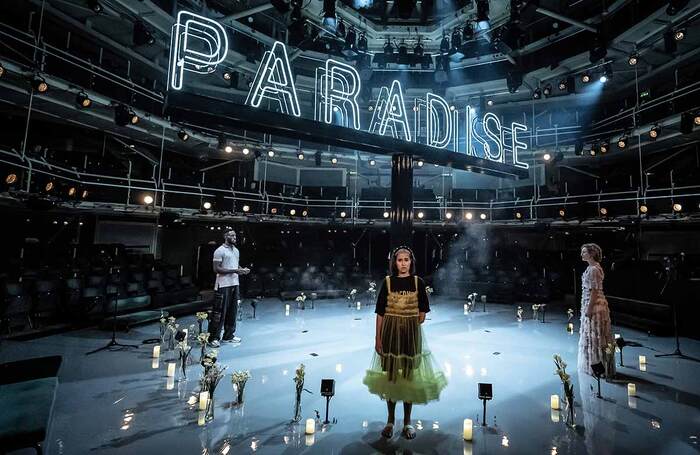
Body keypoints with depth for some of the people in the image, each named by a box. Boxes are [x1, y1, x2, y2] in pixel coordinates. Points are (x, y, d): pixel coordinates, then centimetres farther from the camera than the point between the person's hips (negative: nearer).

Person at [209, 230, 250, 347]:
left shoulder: (236, 251, 15)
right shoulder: (220, 251, -10)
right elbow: (216, 269, -15)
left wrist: (242, 270, 1)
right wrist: (234, 271, -19)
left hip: (235, 284, 8)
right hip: (223, 285, -8)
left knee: (232, 311, 12)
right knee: (219, 312, -2)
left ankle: (229, 336, 24)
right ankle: (213, 338, 9)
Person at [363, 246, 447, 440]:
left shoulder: (418, 282, -1)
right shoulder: (387, 282, -2)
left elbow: (422, 312, 6)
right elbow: (380, 313, -2)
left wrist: (412, 326, 1)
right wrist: (378, 338, -4)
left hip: (411, 333, 0)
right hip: (390, 332, 0)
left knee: (409, 374, 8)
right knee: (390, 374, 8)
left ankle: (407, 421, 25)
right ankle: (390, 420, 26)